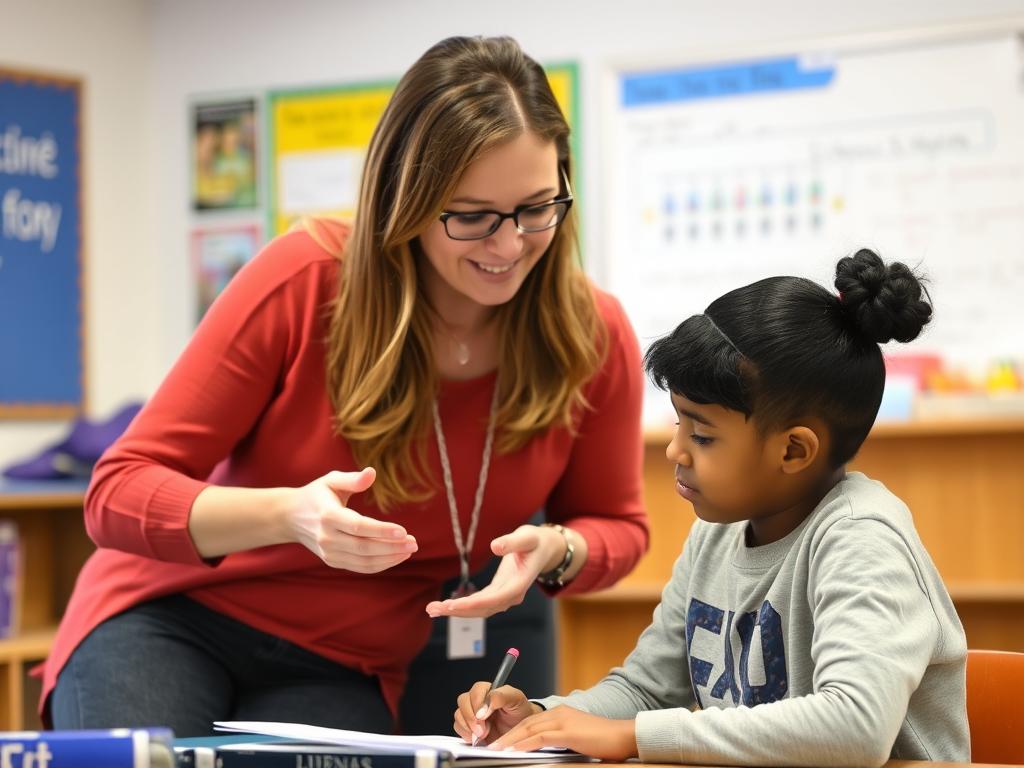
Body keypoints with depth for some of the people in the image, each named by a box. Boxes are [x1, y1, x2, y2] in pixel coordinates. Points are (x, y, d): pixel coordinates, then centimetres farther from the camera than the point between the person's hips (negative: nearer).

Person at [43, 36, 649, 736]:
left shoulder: (593, 337, -9)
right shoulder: (305, 279, -17)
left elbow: (617, 525, 10)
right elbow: (118, 495, -15)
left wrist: (554, 552, -15)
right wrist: (291, 514, -34)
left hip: (346, 671, 2)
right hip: (167, 621, -1)